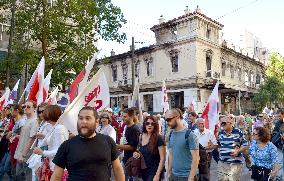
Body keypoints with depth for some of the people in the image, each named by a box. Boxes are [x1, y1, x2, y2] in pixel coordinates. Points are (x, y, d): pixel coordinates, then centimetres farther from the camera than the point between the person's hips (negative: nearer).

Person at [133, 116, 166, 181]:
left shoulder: (158, 138, -15)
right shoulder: (142, 137, 2)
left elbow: (162, 158, -15)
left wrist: (157, 175, -17)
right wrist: (136, 153, -2)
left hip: (154, 171, -6)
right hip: (144, 171, 6)